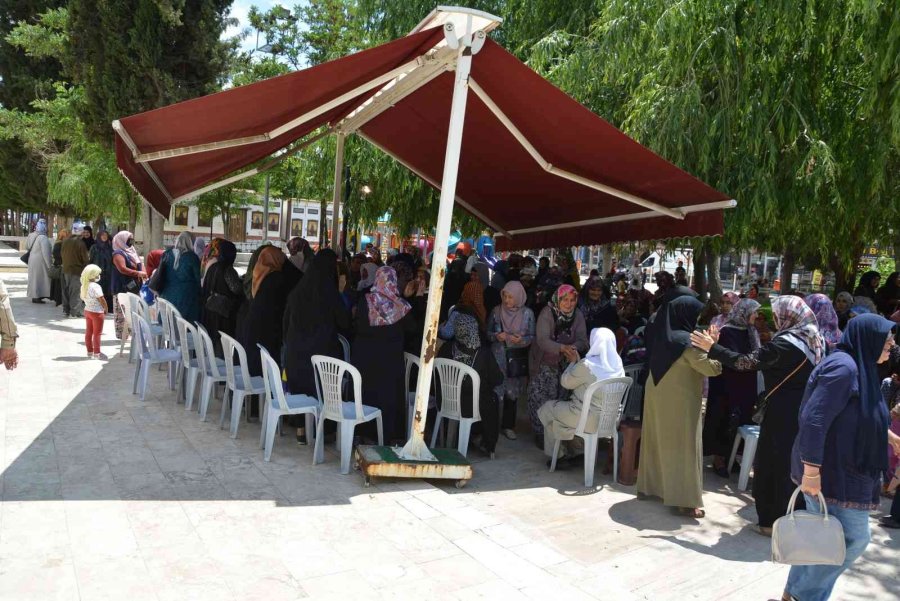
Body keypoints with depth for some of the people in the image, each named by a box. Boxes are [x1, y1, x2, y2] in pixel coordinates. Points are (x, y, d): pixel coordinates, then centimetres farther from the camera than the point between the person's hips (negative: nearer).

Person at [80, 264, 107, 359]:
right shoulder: (95, 286, -22)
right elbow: (101, 299, -20)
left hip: (87, 310, 8)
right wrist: (106, 308, -7)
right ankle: (96, 353, 1)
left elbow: (82, 297, 12)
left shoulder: (83, 285, 3)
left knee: (88, 332, 13)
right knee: (97, 333, -1)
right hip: (97, 312, -8)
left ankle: (90, 351, 21)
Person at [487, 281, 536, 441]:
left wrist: (521, 340, -17)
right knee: (495, 391, -7)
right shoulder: (496, 311, -2)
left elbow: (532, 337, 2)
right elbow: (487, 332, 7)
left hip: (517, 359, 1)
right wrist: (496, 336, -14)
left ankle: (508, 426, 24)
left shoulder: (528, 313, -3)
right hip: (498, 357, -1)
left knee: (512, 392, 10)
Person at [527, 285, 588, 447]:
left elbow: (582, 339, -12)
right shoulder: (547, 313, -19)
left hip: (564, 365, 4)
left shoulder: (578, 315, -6)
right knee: (540, 399, -5)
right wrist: (562, 348, -44)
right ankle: (540, 433, 11)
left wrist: (573, 348, -35)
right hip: (543, 364, -4)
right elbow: (542, 340, -29)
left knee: (560, 398, 8)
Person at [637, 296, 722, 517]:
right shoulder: (686, 341, -21)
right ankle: (685, 500, 3)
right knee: (684, 446, -1)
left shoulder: (662, 335, 4)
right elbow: (712, 368, -22)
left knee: (656, 440, 17)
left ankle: (647, 486, 27)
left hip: (657, 395, 8)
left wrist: (706, 344, 11)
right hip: (679, 400, -8)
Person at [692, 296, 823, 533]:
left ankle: (773, 522, 11)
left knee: (774, 463, 3)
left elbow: (745, 362, -22)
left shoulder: (785, 343, -18)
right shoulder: (815, 340, 7)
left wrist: (712, 348, -17)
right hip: (805, 413, 8)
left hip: (783, 414, -8)